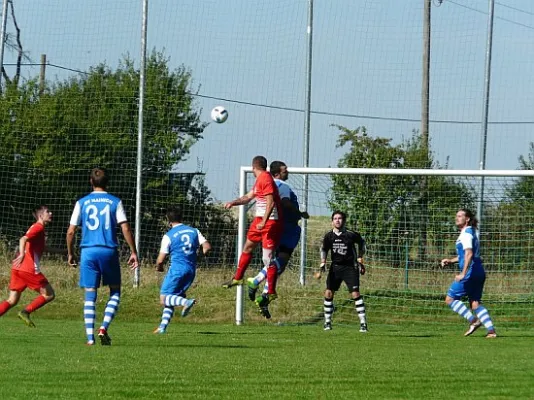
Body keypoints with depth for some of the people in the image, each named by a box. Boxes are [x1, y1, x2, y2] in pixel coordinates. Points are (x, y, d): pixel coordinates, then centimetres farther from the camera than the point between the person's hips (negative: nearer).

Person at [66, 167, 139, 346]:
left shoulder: (82, 203, 5)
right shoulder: (115, 202, 3)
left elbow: (71, 231, 4)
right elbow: (125, 228, -5)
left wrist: (70, 254, 15)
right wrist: (133, 252, 0)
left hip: (88, 251, 1)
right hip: (109, 251, -1)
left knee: (90, 295, 4)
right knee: (115, 292, 13)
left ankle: (90, 336, -3)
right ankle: (104, 327, -6)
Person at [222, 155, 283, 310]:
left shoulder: (265, 179, -17)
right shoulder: (259, 180, 15)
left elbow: (271, 202, -25)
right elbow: (249, 197, 26)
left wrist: (264, 222, -29)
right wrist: (233, 203, 12)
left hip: (270, 221, -11)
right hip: (260, 219, 11)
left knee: (268, 258, -10)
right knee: (248, 247, 22)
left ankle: (271, 292, -6)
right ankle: (238, 278, 37)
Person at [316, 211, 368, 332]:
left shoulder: (351, 235, -12)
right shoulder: (329, 236, -4)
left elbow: (362, 242, 7)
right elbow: (324, 250, 9)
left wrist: (360, 258, 6)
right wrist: (322, 268, 3)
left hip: (350, 267, -3)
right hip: (335, 267, 3)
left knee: (355, 294, -12)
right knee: (328, 293, -5)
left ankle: (363, 323, -7)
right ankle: (327, 322, 9)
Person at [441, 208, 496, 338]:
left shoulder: (466, 234, -11)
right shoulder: (471, 232, 20)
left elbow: (469, 254, -22)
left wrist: (463, 274, -27)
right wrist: (451, 261, 25)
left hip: (471, 273, -10)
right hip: (479, 273, 10)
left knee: (450, 299, -3)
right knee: (475, 303, 9)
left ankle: (473, 320, -10)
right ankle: (491, 330, -2)